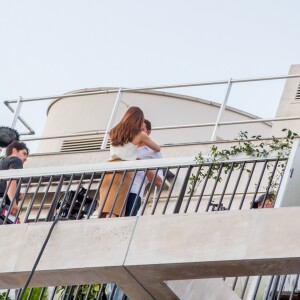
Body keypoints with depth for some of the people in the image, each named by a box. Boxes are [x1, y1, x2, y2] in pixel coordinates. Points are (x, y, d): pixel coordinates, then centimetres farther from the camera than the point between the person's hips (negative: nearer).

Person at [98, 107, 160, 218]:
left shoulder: (114, 132, 21)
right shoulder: (140, 134, 9)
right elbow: (157, 149, 22)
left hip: (108, 170, 4)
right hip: (123, 172, -4)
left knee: (104, 211, -3)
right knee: (114, 211, -13)